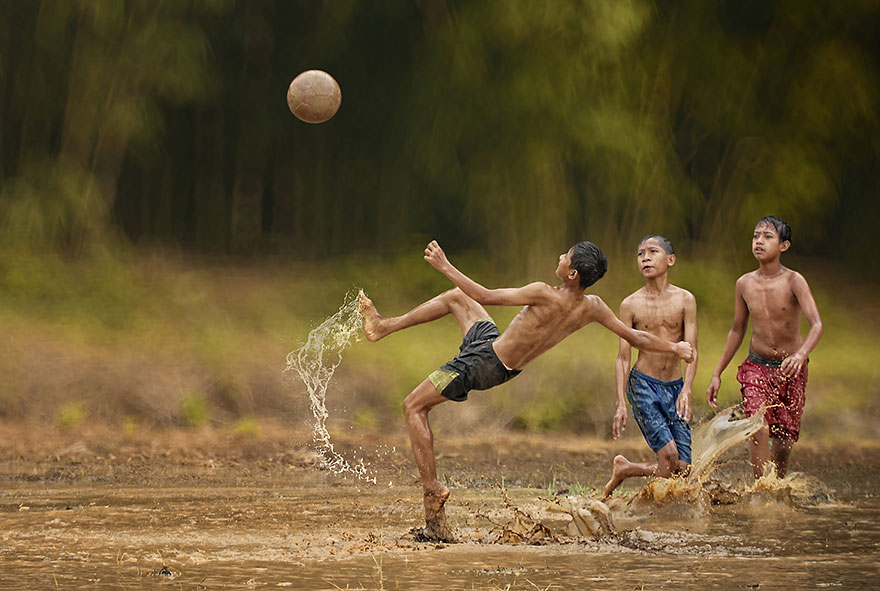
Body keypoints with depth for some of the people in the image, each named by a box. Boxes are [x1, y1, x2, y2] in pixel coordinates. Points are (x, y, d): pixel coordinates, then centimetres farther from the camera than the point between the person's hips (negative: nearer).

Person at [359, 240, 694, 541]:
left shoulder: (546, 296, -33)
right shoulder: (593, 307, -14)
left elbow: (486, 297, -30)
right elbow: (636, 337, -3)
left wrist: (445, 267, -23)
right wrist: (675, 348, 13)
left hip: (483, 362, -8)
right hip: (507, 368, 8)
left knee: (414, 407, 3)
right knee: (456, 298, 25)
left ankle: (432, 489, -4)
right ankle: (383, 327, 33)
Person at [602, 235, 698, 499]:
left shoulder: (685, 300, 1)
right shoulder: (630, 305, -1)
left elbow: (691, 350, -5)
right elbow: (623, 357, -1)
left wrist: (686, 390, -21)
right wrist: (621, 404, -9)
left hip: (675, 386, 3)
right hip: (643, 385, -3)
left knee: (682, 470, -3)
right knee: (669, 455, -18)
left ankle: (625, 469, 22)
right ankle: (622, 467, 10)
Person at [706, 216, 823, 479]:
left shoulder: (794, 281, -16)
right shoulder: (744, 284, -3)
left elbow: (817, 325, -27)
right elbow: (737, 331, 10)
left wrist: (801, 354, -48)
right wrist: (717, 374, 10)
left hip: (791, 370, -2)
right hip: (756, 366, 2)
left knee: (784, 439, 4)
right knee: (759, 430, -18)